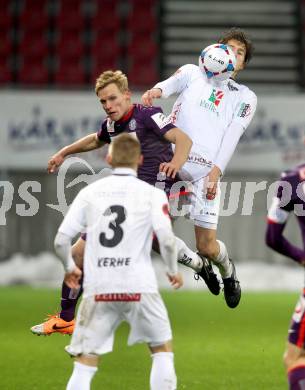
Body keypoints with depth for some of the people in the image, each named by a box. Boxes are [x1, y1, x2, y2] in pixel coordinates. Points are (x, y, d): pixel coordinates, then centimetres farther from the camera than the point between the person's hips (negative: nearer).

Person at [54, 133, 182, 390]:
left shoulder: (89, 192, 7)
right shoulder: (152, 194, 0)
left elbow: (61, 241, 4)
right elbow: (167, 240, -10)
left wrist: (69, 268, 23)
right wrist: (174, 271, 8)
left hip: (97, 290, 2)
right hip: (139, 288, -1)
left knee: (85, 365, 5)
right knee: (162, 349, 18)